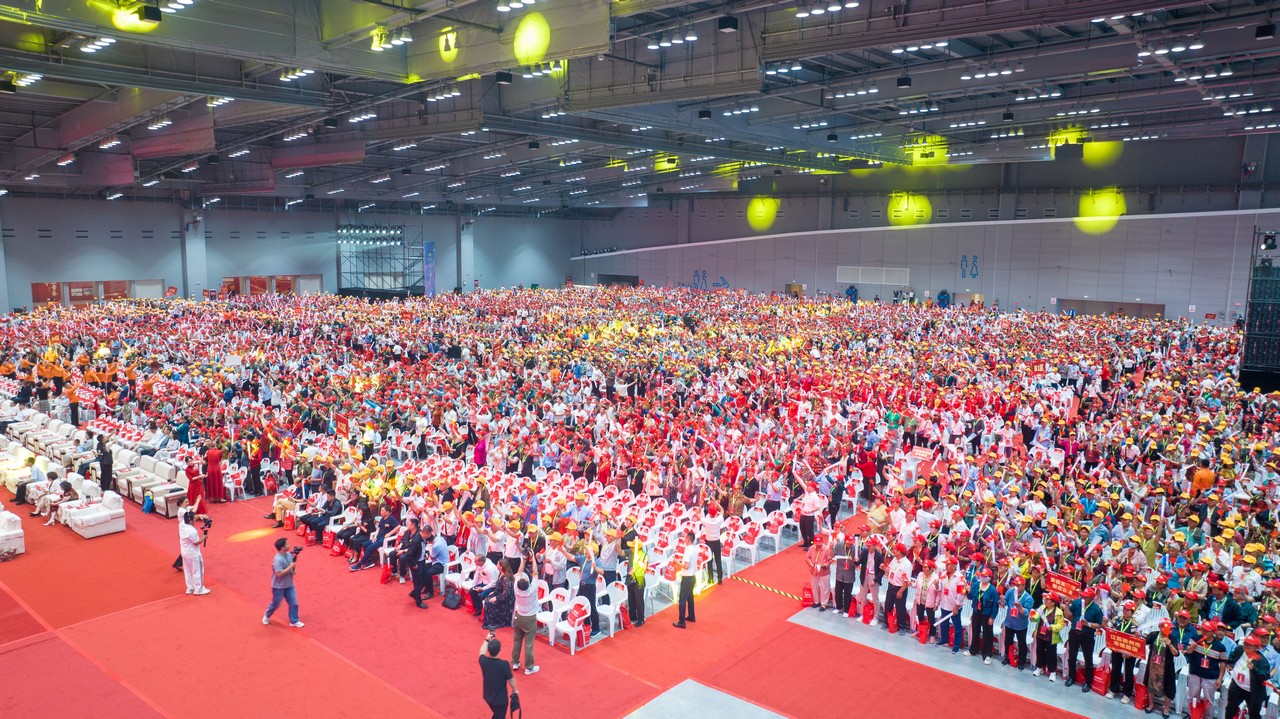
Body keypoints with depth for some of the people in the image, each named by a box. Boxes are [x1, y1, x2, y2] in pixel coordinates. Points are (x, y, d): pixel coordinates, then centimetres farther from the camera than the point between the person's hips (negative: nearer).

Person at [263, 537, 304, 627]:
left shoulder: (289, 554, -3)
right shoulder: (277, 559, -27)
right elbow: (279, 574, -30)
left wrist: (294, 570, -6)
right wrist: (290, 567, -26)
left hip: (289, 585, 6)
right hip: (278, 587, -6)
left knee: (294, 603, 5)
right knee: (275, 604, 13)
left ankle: (294, 621, 18)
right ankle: (266, 616, 41)